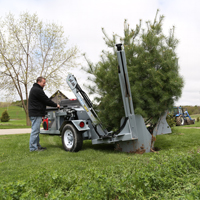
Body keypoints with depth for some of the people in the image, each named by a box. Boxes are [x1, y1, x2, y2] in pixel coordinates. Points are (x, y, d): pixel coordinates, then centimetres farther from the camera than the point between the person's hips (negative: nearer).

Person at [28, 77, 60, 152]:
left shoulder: (35, 89, 20)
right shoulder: (37, 90, -15)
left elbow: (44, 100, 21)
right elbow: (46, 100, -14)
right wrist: (56, 105, -3)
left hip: (36, 113, 11)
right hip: (36, 114, -11)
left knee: (36, 130, 15)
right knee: (35, 130, -7)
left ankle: (37, 145, 23)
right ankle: (33, 147, -3)